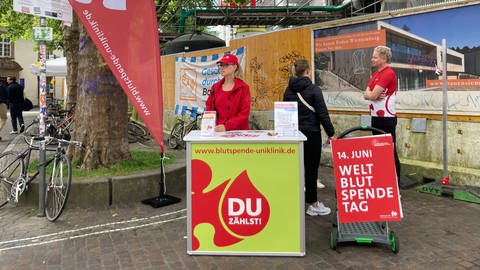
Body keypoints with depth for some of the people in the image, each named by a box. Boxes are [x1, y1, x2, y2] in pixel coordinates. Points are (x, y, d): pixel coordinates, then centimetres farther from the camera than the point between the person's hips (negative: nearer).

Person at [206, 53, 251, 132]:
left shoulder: (243, 87, 2)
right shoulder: (215, 87, 12)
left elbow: (244, 113, -4)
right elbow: (210, 110, 15)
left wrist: (226, 126, -15)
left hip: (239, 131, -2)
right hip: (219, 131, 3)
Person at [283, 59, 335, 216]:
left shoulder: (288, 90, 6)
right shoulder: (314, 90, -10)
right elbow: (323, 113, -12)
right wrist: (331, 133, -6)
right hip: (311, 133, -5)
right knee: (311, 168, 1)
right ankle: (313, 204, 9)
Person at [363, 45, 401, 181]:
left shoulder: (388, 73, -15)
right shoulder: (375, 74, 15)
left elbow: (372, 95, -21)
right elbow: (366, 95, 7)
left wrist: (369, 93, 0)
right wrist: (373, 94, -12)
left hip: (386, 118, -9)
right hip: (376, 117, 9)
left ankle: (395, 179, 5)